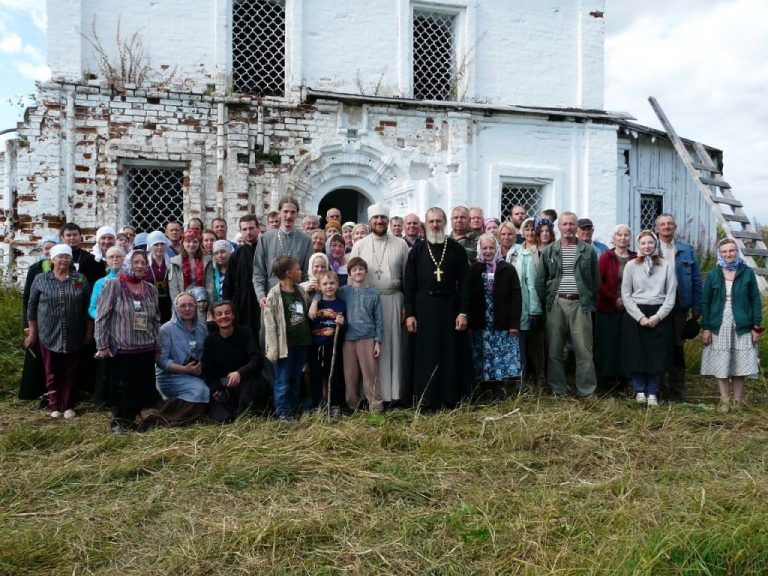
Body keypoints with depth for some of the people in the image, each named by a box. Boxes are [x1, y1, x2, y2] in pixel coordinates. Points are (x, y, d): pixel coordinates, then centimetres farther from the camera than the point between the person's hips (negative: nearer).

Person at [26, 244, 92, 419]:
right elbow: (32, 307, 5)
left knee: (70, 373, 7)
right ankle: (55, 406, 19)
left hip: (74, 336, 0)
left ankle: (68, 406, 17)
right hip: (49, 335, 0)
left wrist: (89, 330, 3)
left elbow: (88, 306, 6)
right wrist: (32, 332, 4)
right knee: (52, 373, 7)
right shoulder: (40, 279, 2)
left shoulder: (81, 279, 3)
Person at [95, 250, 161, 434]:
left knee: (142, 388, 11)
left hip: (146, 350, 5)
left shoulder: (150, 289, 10)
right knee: (121, 389, 4)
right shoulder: (113, 285, -6)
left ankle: (131, 420, 28)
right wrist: (102, 345, -11)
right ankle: (117, 422, 22)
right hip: (120, 350, -5)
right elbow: (101, 317, -8)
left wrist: (156, 344, 13)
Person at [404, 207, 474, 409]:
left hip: (450, 308, 0)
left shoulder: (456, 249, 3)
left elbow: (464, 282, 0)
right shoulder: (417, 251, 5)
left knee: (451, 353, 5)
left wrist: (463, 312, -7)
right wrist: (409, 314, -4)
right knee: (426, 354, 4)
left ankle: (451, 397, 15)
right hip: (424, 308, 0)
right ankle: (426, 399, 13)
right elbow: (409, 284, 3)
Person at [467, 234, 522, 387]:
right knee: (483, 360, 4)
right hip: (481, 325, 1)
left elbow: (516, 297, -1)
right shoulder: (473, 270, 6)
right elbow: (468, 296, 4)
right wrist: (469, 321, -2)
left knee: (506, 358, -2)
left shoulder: (508, 269, 3)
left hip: (503, 324, -1)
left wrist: (514, 323, -8)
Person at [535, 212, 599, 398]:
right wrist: (547, 300, 4)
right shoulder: (548, 251, 8)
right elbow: (540, 280, 9)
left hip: (580, 304, -1)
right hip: (556, 304, 1)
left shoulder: (588, 251, 7)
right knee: (554, 349, 4)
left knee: (584, 349, -1)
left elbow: (595, 279, 11)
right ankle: (558, 389, 14)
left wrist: (589, 299, 5)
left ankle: (586, 391, 8)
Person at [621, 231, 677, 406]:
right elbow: (626, 295, 0)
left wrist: (658, 316, -9)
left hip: (659, 316, 1)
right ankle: (639, 390, 15)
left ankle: (652, 392, 14)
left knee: (657, 355, 3)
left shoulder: (666, 265, 4)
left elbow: (671, 294, 2)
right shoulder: (631, 265, 2)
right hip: (635, 315, 0)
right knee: (636, 354, 1)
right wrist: (641, 317, -9)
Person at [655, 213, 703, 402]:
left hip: (679, 305, 1)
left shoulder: (687, 250, 7)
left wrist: (697, 306, 1)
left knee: (678, 346, 7)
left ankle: (677, 389, 15)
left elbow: (696, 279, 7)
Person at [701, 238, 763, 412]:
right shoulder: (713, 275, 2)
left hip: (741, 328, 0)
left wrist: (757, 326, -1)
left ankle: (738, 402, 13)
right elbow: (705, 302, 4)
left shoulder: (747, 273, 1)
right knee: (720, 367, 3)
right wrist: (706, 328, -1)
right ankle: (724, 401, 12)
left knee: (739, 367, 4)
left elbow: (755, 300, 3)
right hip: (719, 328, 0)